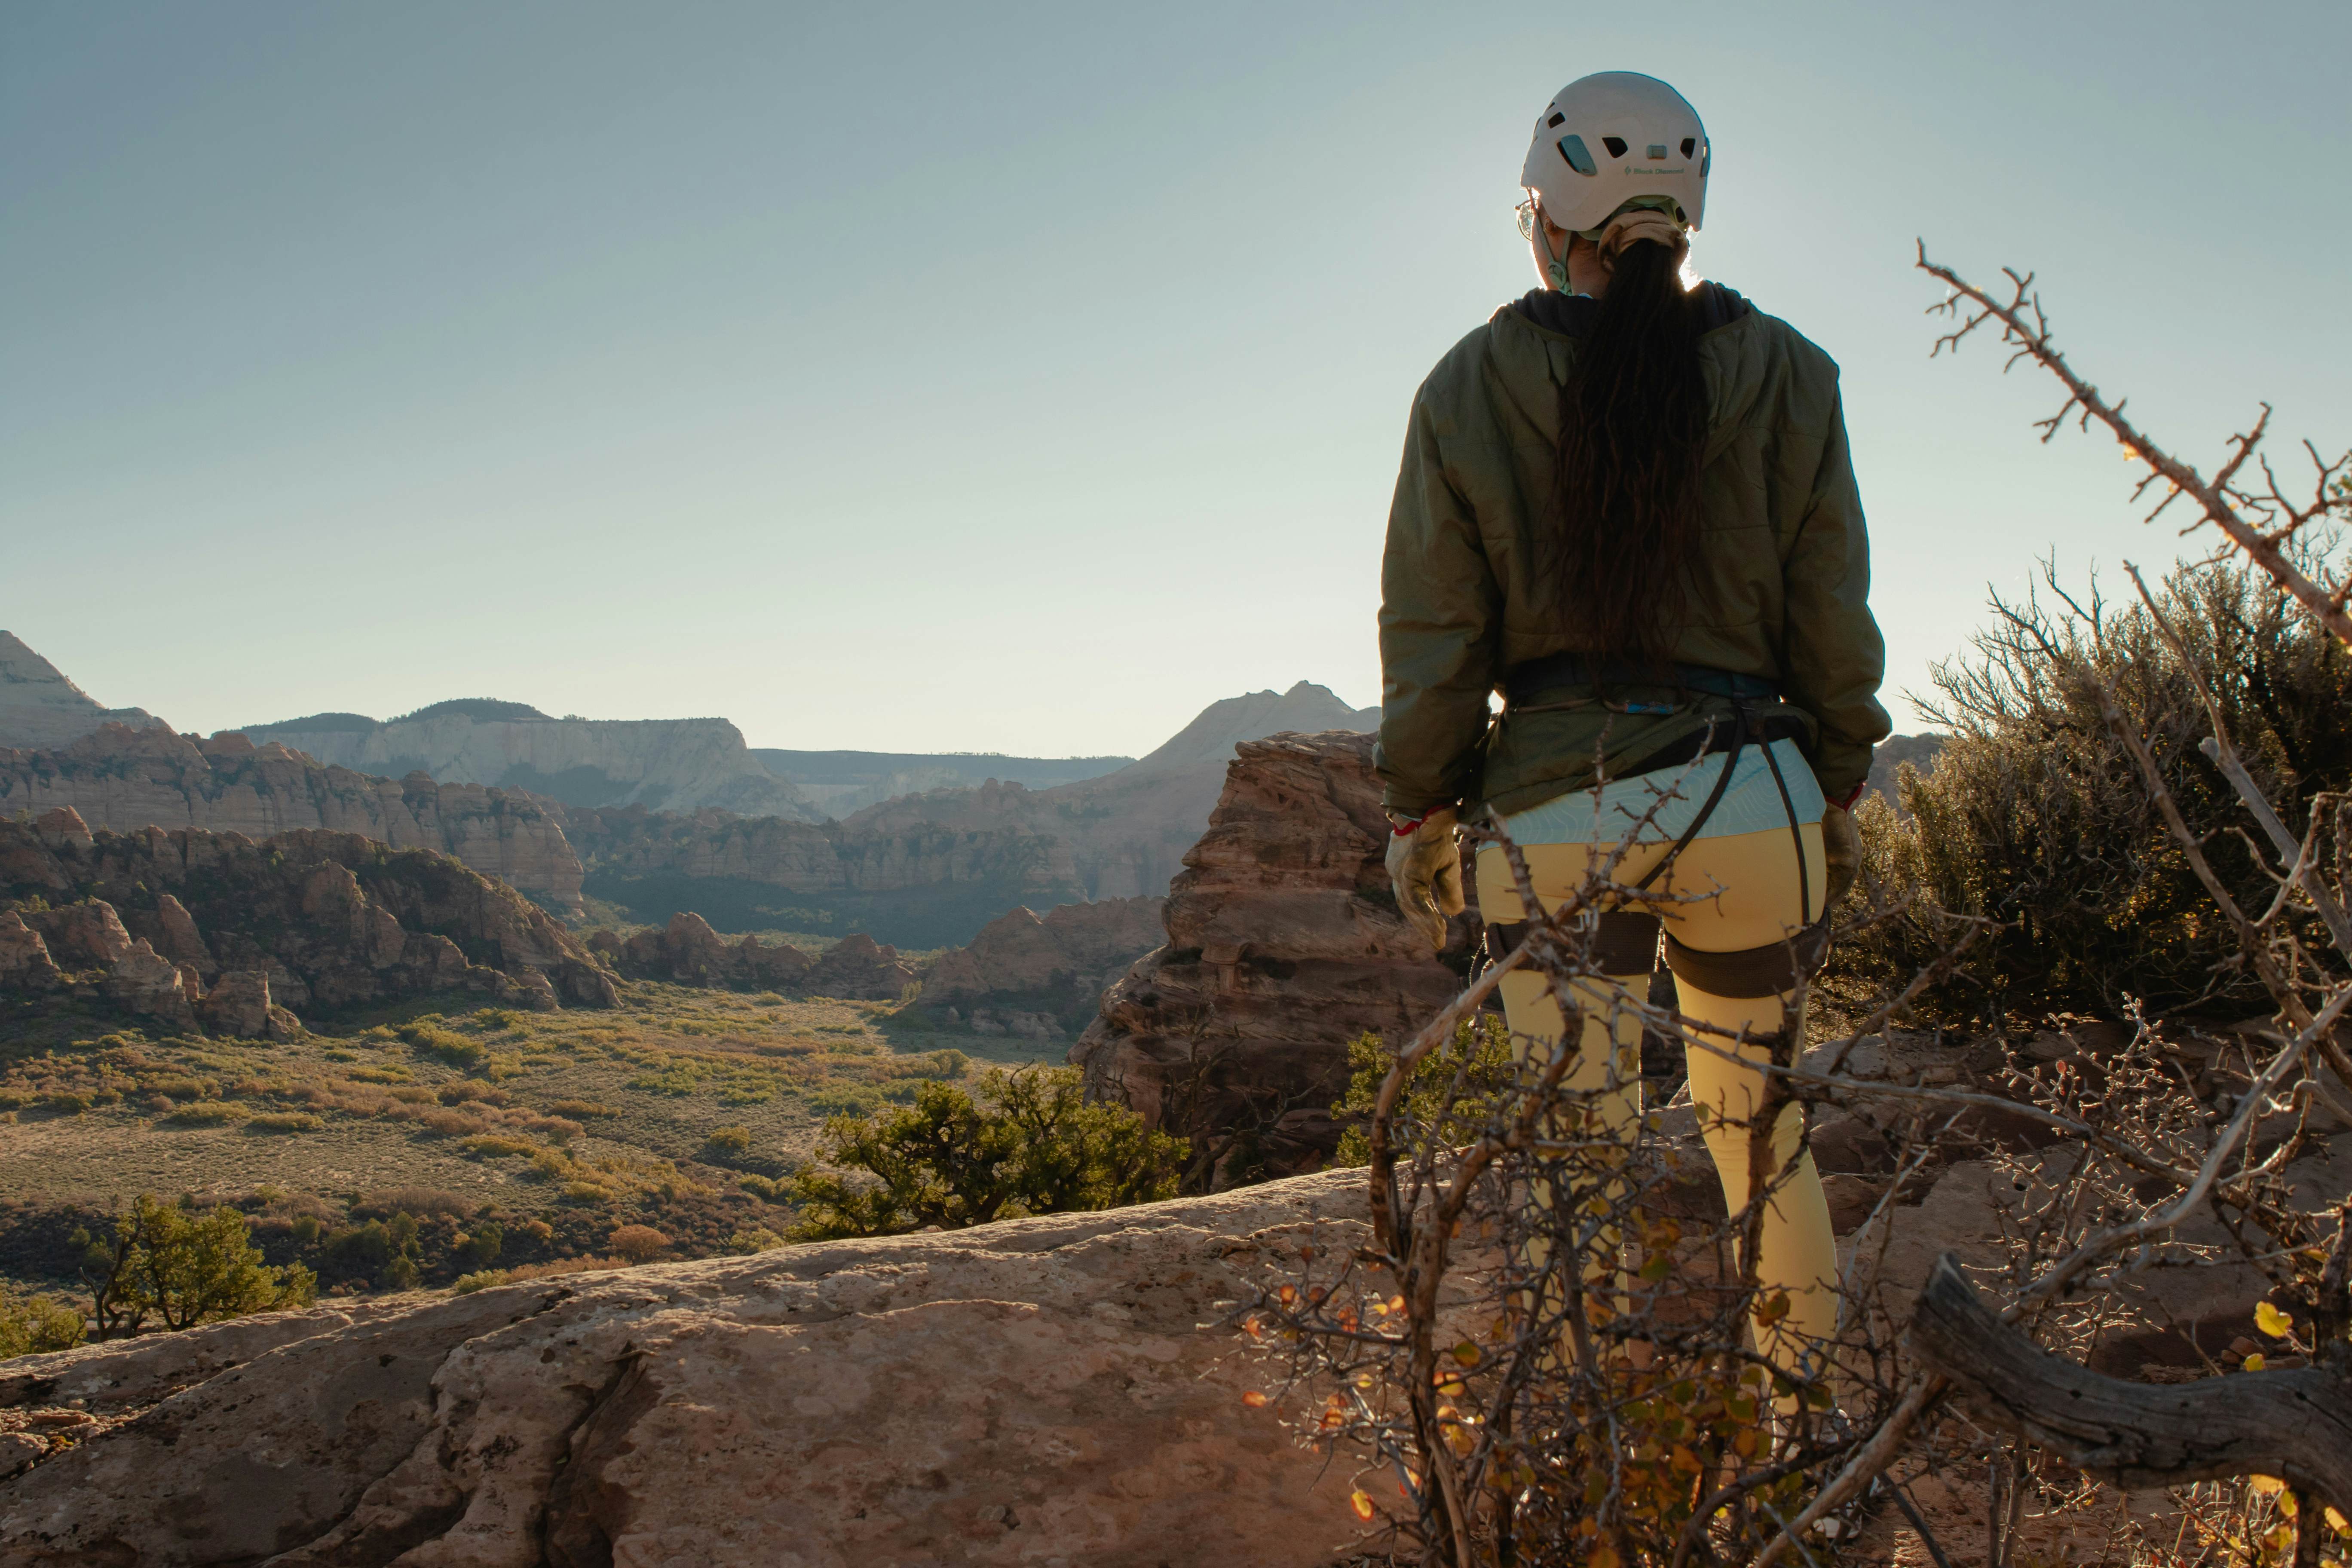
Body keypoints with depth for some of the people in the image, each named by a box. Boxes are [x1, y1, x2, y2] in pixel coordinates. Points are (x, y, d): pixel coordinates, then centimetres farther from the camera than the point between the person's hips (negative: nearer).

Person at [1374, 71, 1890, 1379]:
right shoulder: (1786, 377, 2)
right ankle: (1813, 1362, 36)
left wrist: (1421, 810, 8)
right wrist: (1839, 792, 15)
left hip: (1554, 815, -1)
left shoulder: (1469, 389, -1)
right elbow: (1834, 617, 4)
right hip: (1750, 798, 2)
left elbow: (1432, 632, -1)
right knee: (1758, 1109, 20)